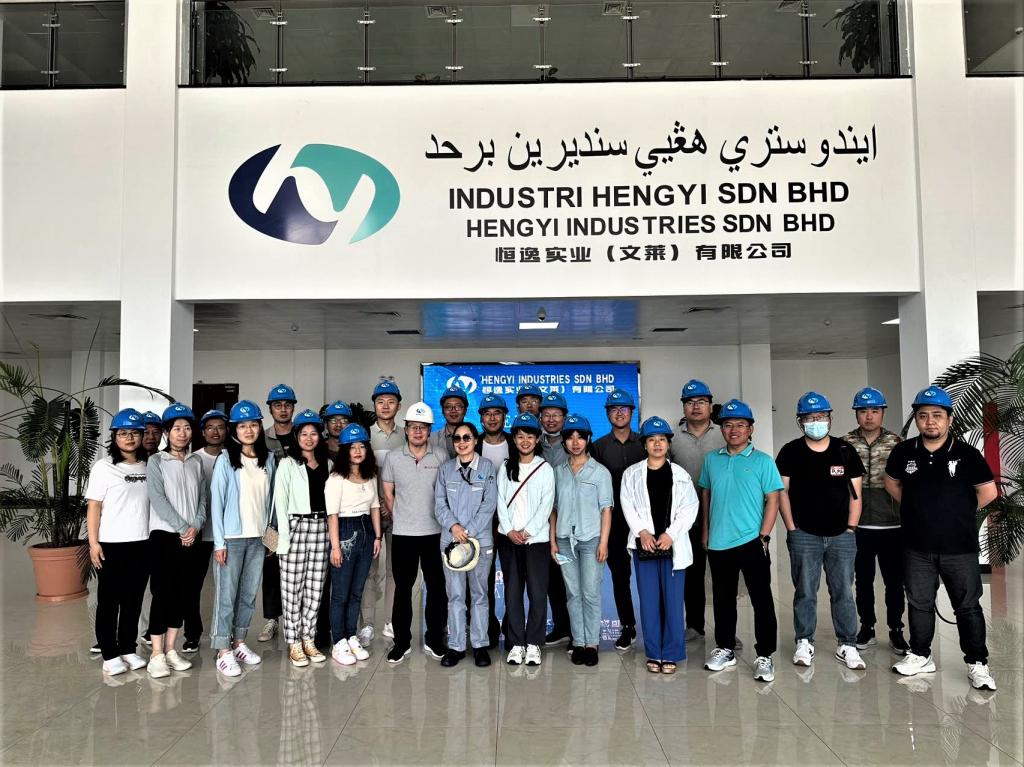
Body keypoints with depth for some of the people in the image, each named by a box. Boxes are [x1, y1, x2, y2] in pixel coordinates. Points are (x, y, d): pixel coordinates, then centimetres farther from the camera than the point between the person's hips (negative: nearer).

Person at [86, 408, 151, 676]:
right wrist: (93, 543, -10)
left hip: (142, 544, 4)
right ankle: (110, 655, 13)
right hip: (111, 544, -3)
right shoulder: (103, 467, -3)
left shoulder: (148, 467, 8)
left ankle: (129, 649, 21)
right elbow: (93, 506, -5)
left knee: (134, 600, 10)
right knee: (109, 601, 5)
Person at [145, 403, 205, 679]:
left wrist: (195, 526, -9)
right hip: (164, 534, -4)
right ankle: (157, 655, 3)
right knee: (162, 593, -4)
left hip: (191, 537, 4)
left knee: (181, 593, 7)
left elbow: (202, 498, 7)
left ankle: (170, 650, 16)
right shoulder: (156, 461, -1)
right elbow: (158, 499, -11)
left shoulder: (196, 462, 11)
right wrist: (182, 527, -14)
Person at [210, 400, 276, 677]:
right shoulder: (226, 459, -7)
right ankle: (223, 652, 9)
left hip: (258, 538, 4)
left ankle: (239, 643, 26)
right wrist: (219, 542, -11)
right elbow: (216, 501, -8)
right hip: (232, 538, -4)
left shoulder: (268, 459, 6)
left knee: (249, 594, 12)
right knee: (227, 595, 0)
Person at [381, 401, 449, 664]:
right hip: (402, 534, 0)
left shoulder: (441, 458, 1)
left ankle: (434, 639, 20)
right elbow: (388, 494, 9)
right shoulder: (393, 458, 2)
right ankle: (402, 641, 18)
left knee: (437, 587, 6)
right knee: (403, 588, 7)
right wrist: (400, 520, 7)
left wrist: (445, 521, 2)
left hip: (434, 533, 0)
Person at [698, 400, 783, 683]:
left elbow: (773, 500, -4)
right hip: (718, 543, 4)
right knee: (722, 599, 14)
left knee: (762, 600, 1)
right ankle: (725, 649, 28)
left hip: (752, 542, -3)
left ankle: (764, 656, 12)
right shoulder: (712, 460, 7)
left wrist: (763, 537, -10)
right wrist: (705, 532, 10)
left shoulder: (762, 461, -3)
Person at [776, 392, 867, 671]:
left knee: (843, 592, 6)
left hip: (841, 536, 2)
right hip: (804, 535, -1)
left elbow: (855, 493, 8)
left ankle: (847, 645, 15)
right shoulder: (790, 452, 1)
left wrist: (851, 529, 1)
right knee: (805, 592, 5)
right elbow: (782, 492, 1)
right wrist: (792, 529, -3)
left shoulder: (845, 451, 6)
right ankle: (804, 643, 15)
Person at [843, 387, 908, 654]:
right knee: (863, 580, 11)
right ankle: (867, 627, 25)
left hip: (892, 525, 0)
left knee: (894, 581, 7)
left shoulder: (896, 443, 1)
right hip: (858, 526, 0)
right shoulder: (845, 444, 0)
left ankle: (896, 631, 21)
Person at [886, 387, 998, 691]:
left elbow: (989, 492, -2)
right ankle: (921, 655, 28)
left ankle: (977, 664, 19)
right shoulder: (903, 452, 0)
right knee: (919, 603, 14)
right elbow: (892, 483, 16)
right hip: (917, 547, 3)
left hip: (960, 547, -2)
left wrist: (958, 512, 4)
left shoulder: (966, 453, -8)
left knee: (968, 606, 7)